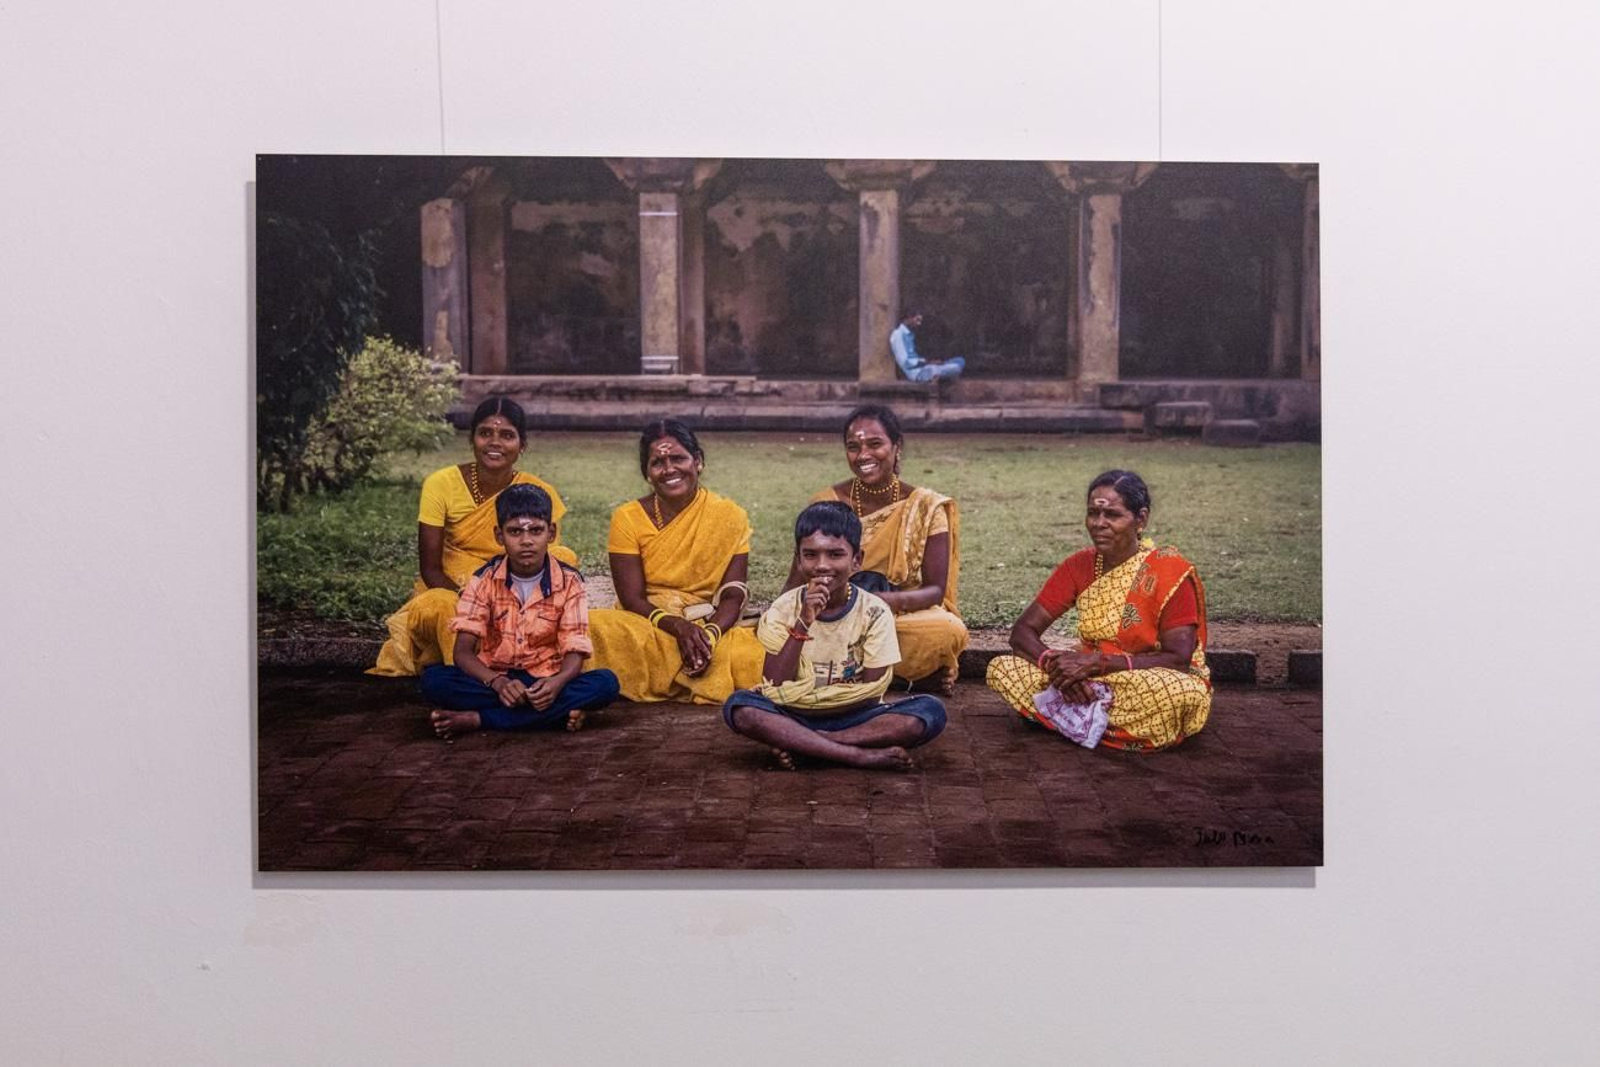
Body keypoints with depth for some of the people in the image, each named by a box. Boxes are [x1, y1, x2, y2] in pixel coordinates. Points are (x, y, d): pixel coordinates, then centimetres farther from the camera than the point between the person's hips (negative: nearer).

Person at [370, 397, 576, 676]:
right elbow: (430, 569, -8)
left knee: (564, 557, -24)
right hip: (449, 593, -2)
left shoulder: (540, 494, -6)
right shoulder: (441, 485, -9)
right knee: (440, 608, -38)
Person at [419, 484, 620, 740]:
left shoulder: (568, 582, -3)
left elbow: (574, 651, -7)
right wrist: (498, 683, -30)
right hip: (492, 680, 0)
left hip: (544, 683, 1)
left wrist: (558, 681, -32)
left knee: (605, 684, -29)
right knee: (433, 678, -27)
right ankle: (556, 713, -26)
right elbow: (463, 652, -9)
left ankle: (476, 719, -26)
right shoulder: (485, 580, -3)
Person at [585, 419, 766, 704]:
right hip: (645, 625, -1)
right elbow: (632, 598, -7)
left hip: (712, 629, 2)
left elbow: (733, 596, -5)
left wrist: (709, 634, -26)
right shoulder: (627, 519, -2)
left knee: (752, 654, -32)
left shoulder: (730, 517, -2)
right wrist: (678, 626, -26)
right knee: (596, 628, -32)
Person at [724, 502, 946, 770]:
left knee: (931, 710, -26)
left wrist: (802, 695, -15)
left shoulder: (874, 612, -7)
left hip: (855, 718, 0)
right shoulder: (783, 611, -4)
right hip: (794, 717, 0)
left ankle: (801, 744, -22)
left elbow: (872, 691, -11)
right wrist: (802, 624, -23)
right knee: (739, 706, -29)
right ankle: (862, 755, -29)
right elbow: (775, 686, -13)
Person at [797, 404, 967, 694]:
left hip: (906, 617, -1)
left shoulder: (925, 507, -2)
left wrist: (884, 600, -27)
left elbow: (935, 590, -6)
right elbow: (794, 586, 2)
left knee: (949, 631, -33)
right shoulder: (826, 505, 0)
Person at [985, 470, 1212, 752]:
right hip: (1090, 684, 4)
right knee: (1001, 668, -14)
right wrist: (1055, 663, -24)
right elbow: (1022, 632, -2)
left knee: (1185, 693, -40)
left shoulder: (1170, 573, -12)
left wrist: (1097, 663, -27)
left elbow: (1179, 660, -19)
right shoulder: (1079, 566, 1)